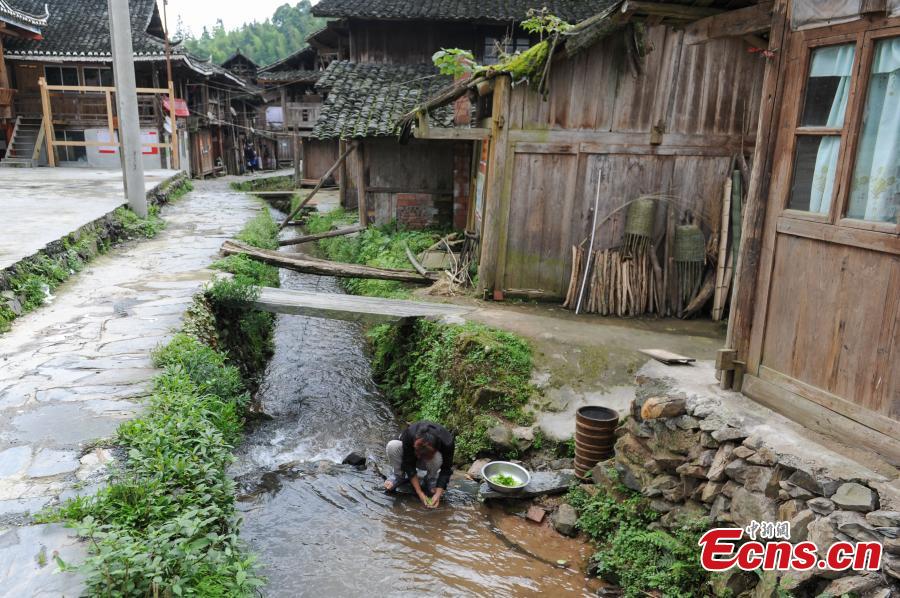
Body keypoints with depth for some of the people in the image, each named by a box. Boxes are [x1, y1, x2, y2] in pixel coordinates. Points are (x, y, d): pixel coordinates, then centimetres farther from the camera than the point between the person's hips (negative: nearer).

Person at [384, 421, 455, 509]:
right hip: (410, 456, 1)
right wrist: (420, 493, -31)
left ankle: (431, 480, -7)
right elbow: (409, 465, -28)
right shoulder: (409, 435, -37)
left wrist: (438, 494, -34)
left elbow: (446, 469, -25)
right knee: (392, 446, -32)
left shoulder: (447, 442, -36)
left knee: (436, 458, -39)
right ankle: (399, 477, -7)